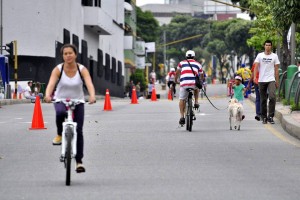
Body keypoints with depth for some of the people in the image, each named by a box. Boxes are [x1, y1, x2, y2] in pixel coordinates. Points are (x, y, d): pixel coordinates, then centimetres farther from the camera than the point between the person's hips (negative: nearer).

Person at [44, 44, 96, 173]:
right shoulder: (58, 70, -13)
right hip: (60, 100, -1)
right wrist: (48, 95, -50)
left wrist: (92, 96, -48)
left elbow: (89, 84, -27)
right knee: (60, 113, -37)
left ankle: (79, 161, 3)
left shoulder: (82, 69, -12)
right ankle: (59, 135, -9)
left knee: (78, 131, -6)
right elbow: (51, 83, -28)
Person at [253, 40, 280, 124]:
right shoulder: (260, 55, 6)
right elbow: (256, 67, 0)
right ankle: (264, 117, 15)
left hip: (271, 80, -1)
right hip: (261, 80, 1)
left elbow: (276, 69, 7)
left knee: (272, 97, -19)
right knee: (263, 100, 6)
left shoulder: (274, 56, 6)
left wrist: (277, 81, 5)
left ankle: (270, 116, -14)